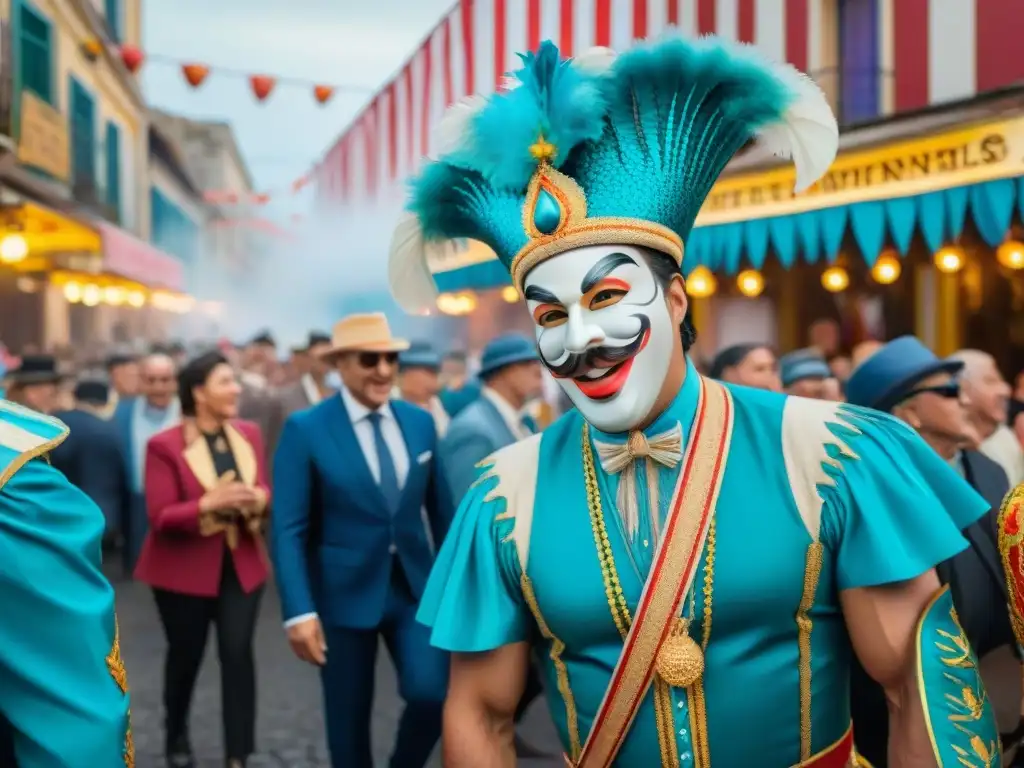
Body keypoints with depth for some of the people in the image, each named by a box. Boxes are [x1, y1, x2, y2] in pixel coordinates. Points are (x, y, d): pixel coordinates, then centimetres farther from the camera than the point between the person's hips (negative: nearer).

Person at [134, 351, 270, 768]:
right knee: (185, 655, 13)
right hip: (185, 569, -3)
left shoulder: (250, 434, 2)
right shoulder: (165, 446, -13)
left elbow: (265, 493, 9)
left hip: (242, 565, 3)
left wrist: (258, 501, -15)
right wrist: (210, 503, -30)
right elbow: (159, 518, -16)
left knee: (238, 653, -7)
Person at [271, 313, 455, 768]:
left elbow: (440, 510, 9)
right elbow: (288, 529, -11)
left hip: (417, 586, 3)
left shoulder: (420, 422, 4)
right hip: (346, 591, -3)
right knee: (349, 717, 9)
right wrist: (299, 610, -18)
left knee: (432, 694, -11)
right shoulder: (305, 429, -9)